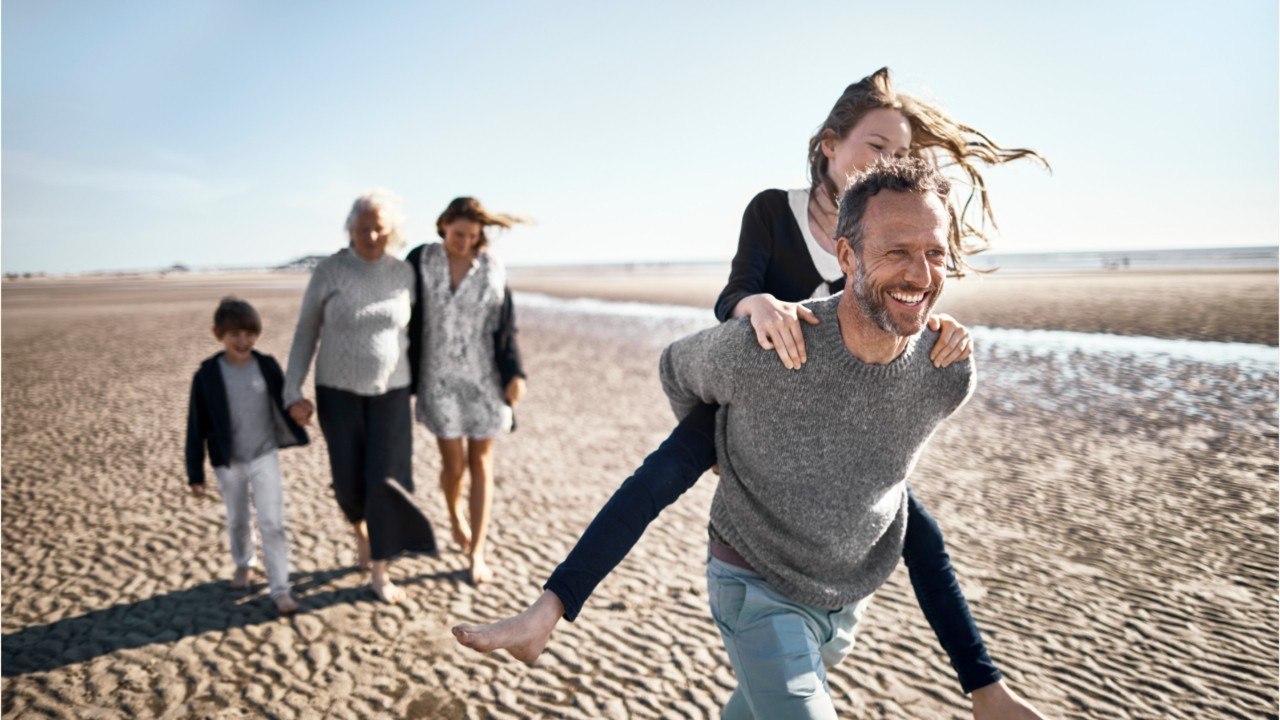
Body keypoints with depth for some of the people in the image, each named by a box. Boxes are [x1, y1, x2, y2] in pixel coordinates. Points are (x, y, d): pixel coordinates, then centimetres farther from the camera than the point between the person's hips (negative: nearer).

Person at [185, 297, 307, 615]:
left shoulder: (268, 367, -7)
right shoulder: (207, 376, -10)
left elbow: (283, 403, 7)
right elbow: (197, 427, -6)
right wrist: (195, 473, -4)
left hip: (265, 457, 0)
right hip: (228, 463, 1)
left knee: (272, 523, -7)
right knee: (237, 521, 20)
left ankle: (280, 590, -2)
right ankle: (242, 563, 48)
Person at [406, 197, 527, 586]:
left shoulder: (492, 268, -4)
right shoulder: (420, 261, -5)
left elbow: (505, 325, -1)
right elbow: (408, 320, 1)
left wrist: (515, 373, -8)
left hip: (484, 378, 0)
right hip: (441, 378, 0)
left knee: (480, 463, 3)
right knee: (453, 463, 2)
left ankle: (476, 553, 12)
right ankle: (454, 515, 37)